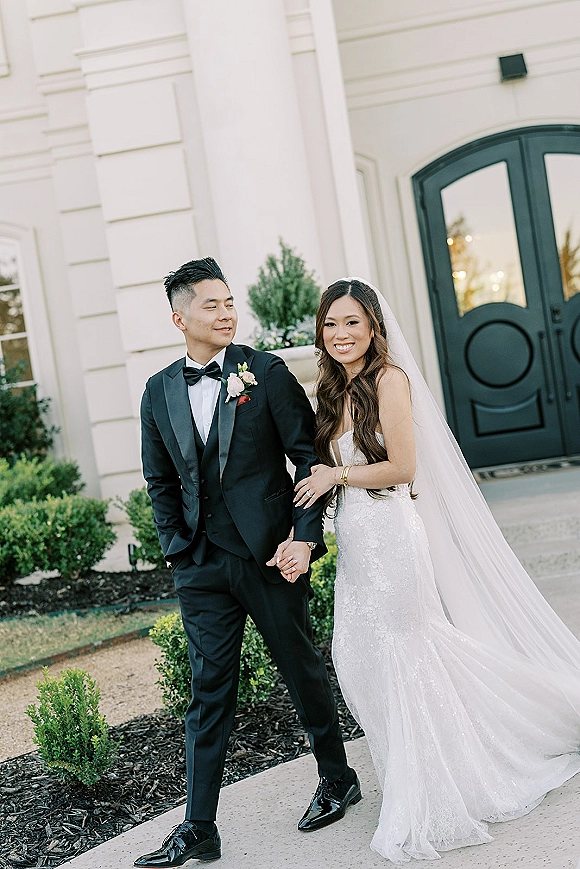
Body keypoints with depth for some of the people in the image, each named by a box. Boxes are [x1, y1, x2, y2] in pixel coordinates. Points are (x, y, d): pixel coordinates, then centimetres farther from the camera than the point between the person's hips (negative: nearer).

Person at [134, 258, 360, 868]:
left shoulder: (266, 372, -4)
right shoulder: (159, 392, 6)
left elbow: (309, 457, -6)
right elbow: (161, 482, 13)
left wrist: (304, 537, -14)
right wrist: (178, 548, 4)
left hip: (271, 553, -3)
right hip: (201, 565, 3)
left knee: (303, 670, 12)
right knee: (209, 690, 6)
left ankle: (337, 779, 34)